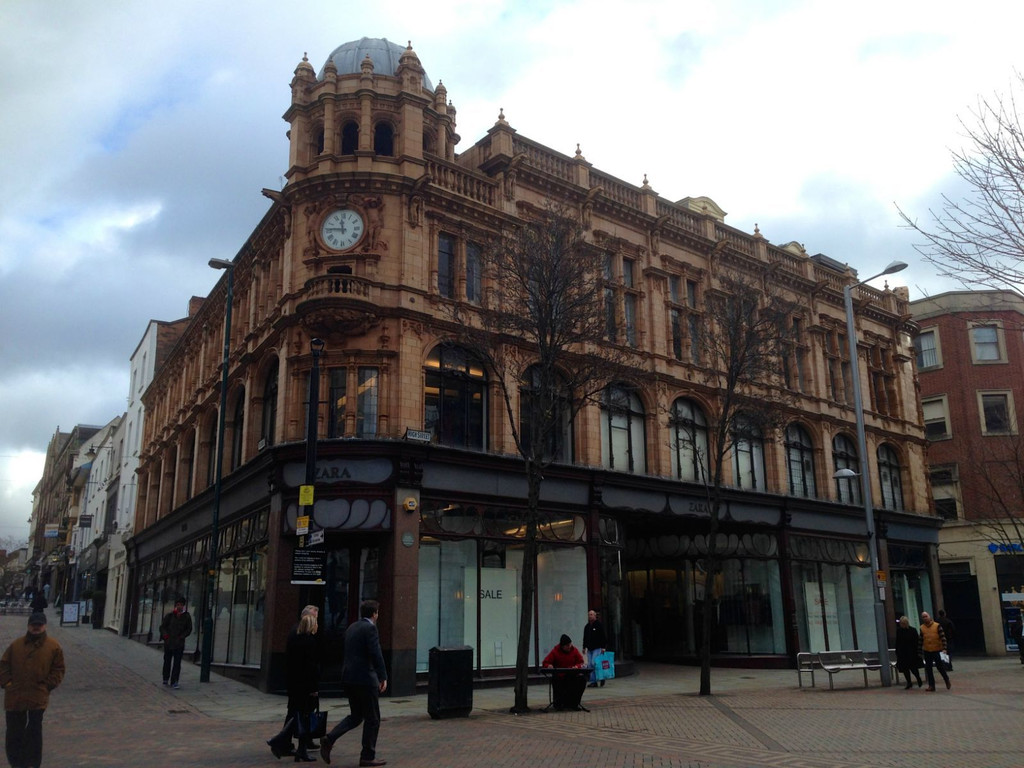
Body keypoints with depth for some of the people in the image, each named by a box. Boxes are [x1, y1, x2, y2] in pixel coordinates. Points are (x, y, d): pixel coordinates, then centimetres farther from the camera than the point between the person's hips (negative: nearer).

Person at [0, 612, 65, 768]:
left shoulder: (54, 646, -2)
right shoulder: (16, 644, 6)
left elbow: (58, 670, 3)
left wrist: (47, 686, -5)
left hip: (38, 698, -3)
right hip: (14, 696, 3)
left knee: (34, 731, 1)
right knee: (14, 731, 11)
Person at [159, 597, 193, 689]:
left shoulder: (186, 617, 0)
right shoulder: (170, 615, -1)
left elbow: (189, 629, 5)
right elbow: (162, 627, 5)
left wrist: (181, 636, -7)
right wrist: (165, 635, -11)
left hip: (179, 643, -1)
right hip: (168, 642, 1)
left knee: (177, 663, -5)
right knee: (167, 661, 14)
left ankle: (174, 682, -3)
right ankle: (166, 679, 30)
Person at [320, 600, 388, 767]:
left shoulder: (351, 627, 14)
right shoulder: (370, 628, -12)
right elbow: (376, 654, -18)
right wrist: (383, 677, -13)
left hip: (348, 678, 8)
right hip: (365, 678, -8)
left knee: (356, 716, 18)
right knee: (372, 719, 5)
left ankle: (329, 739, 2)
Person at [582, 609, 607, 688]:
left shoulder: (599, 625, -3)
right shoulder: (587, 626, 16)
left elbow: (603, 637, -8)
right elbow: (585, 638, 23)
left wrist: (603, 647, -15)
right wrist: (584, 647, 17)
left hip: (597, 648, -7)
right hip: (589, 649, 7)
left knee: (594, 663, -16)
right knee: (590, 665, 2)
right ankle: (593, 681, 6)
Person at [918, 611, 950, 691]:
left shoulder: (937, 626, -5)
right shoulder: (922, 628, 5)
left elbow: (943, 637, -9)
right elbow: (920, 640, 8)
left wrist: (944, 648, -17)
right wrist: (919, 651, 8)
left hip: (937, 650, -3)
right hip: (927, 651, 3)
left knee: (940, 666, 1)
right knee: (928, 669, 4)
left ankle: (946, 679, 28)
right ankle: (931, 685, 12)